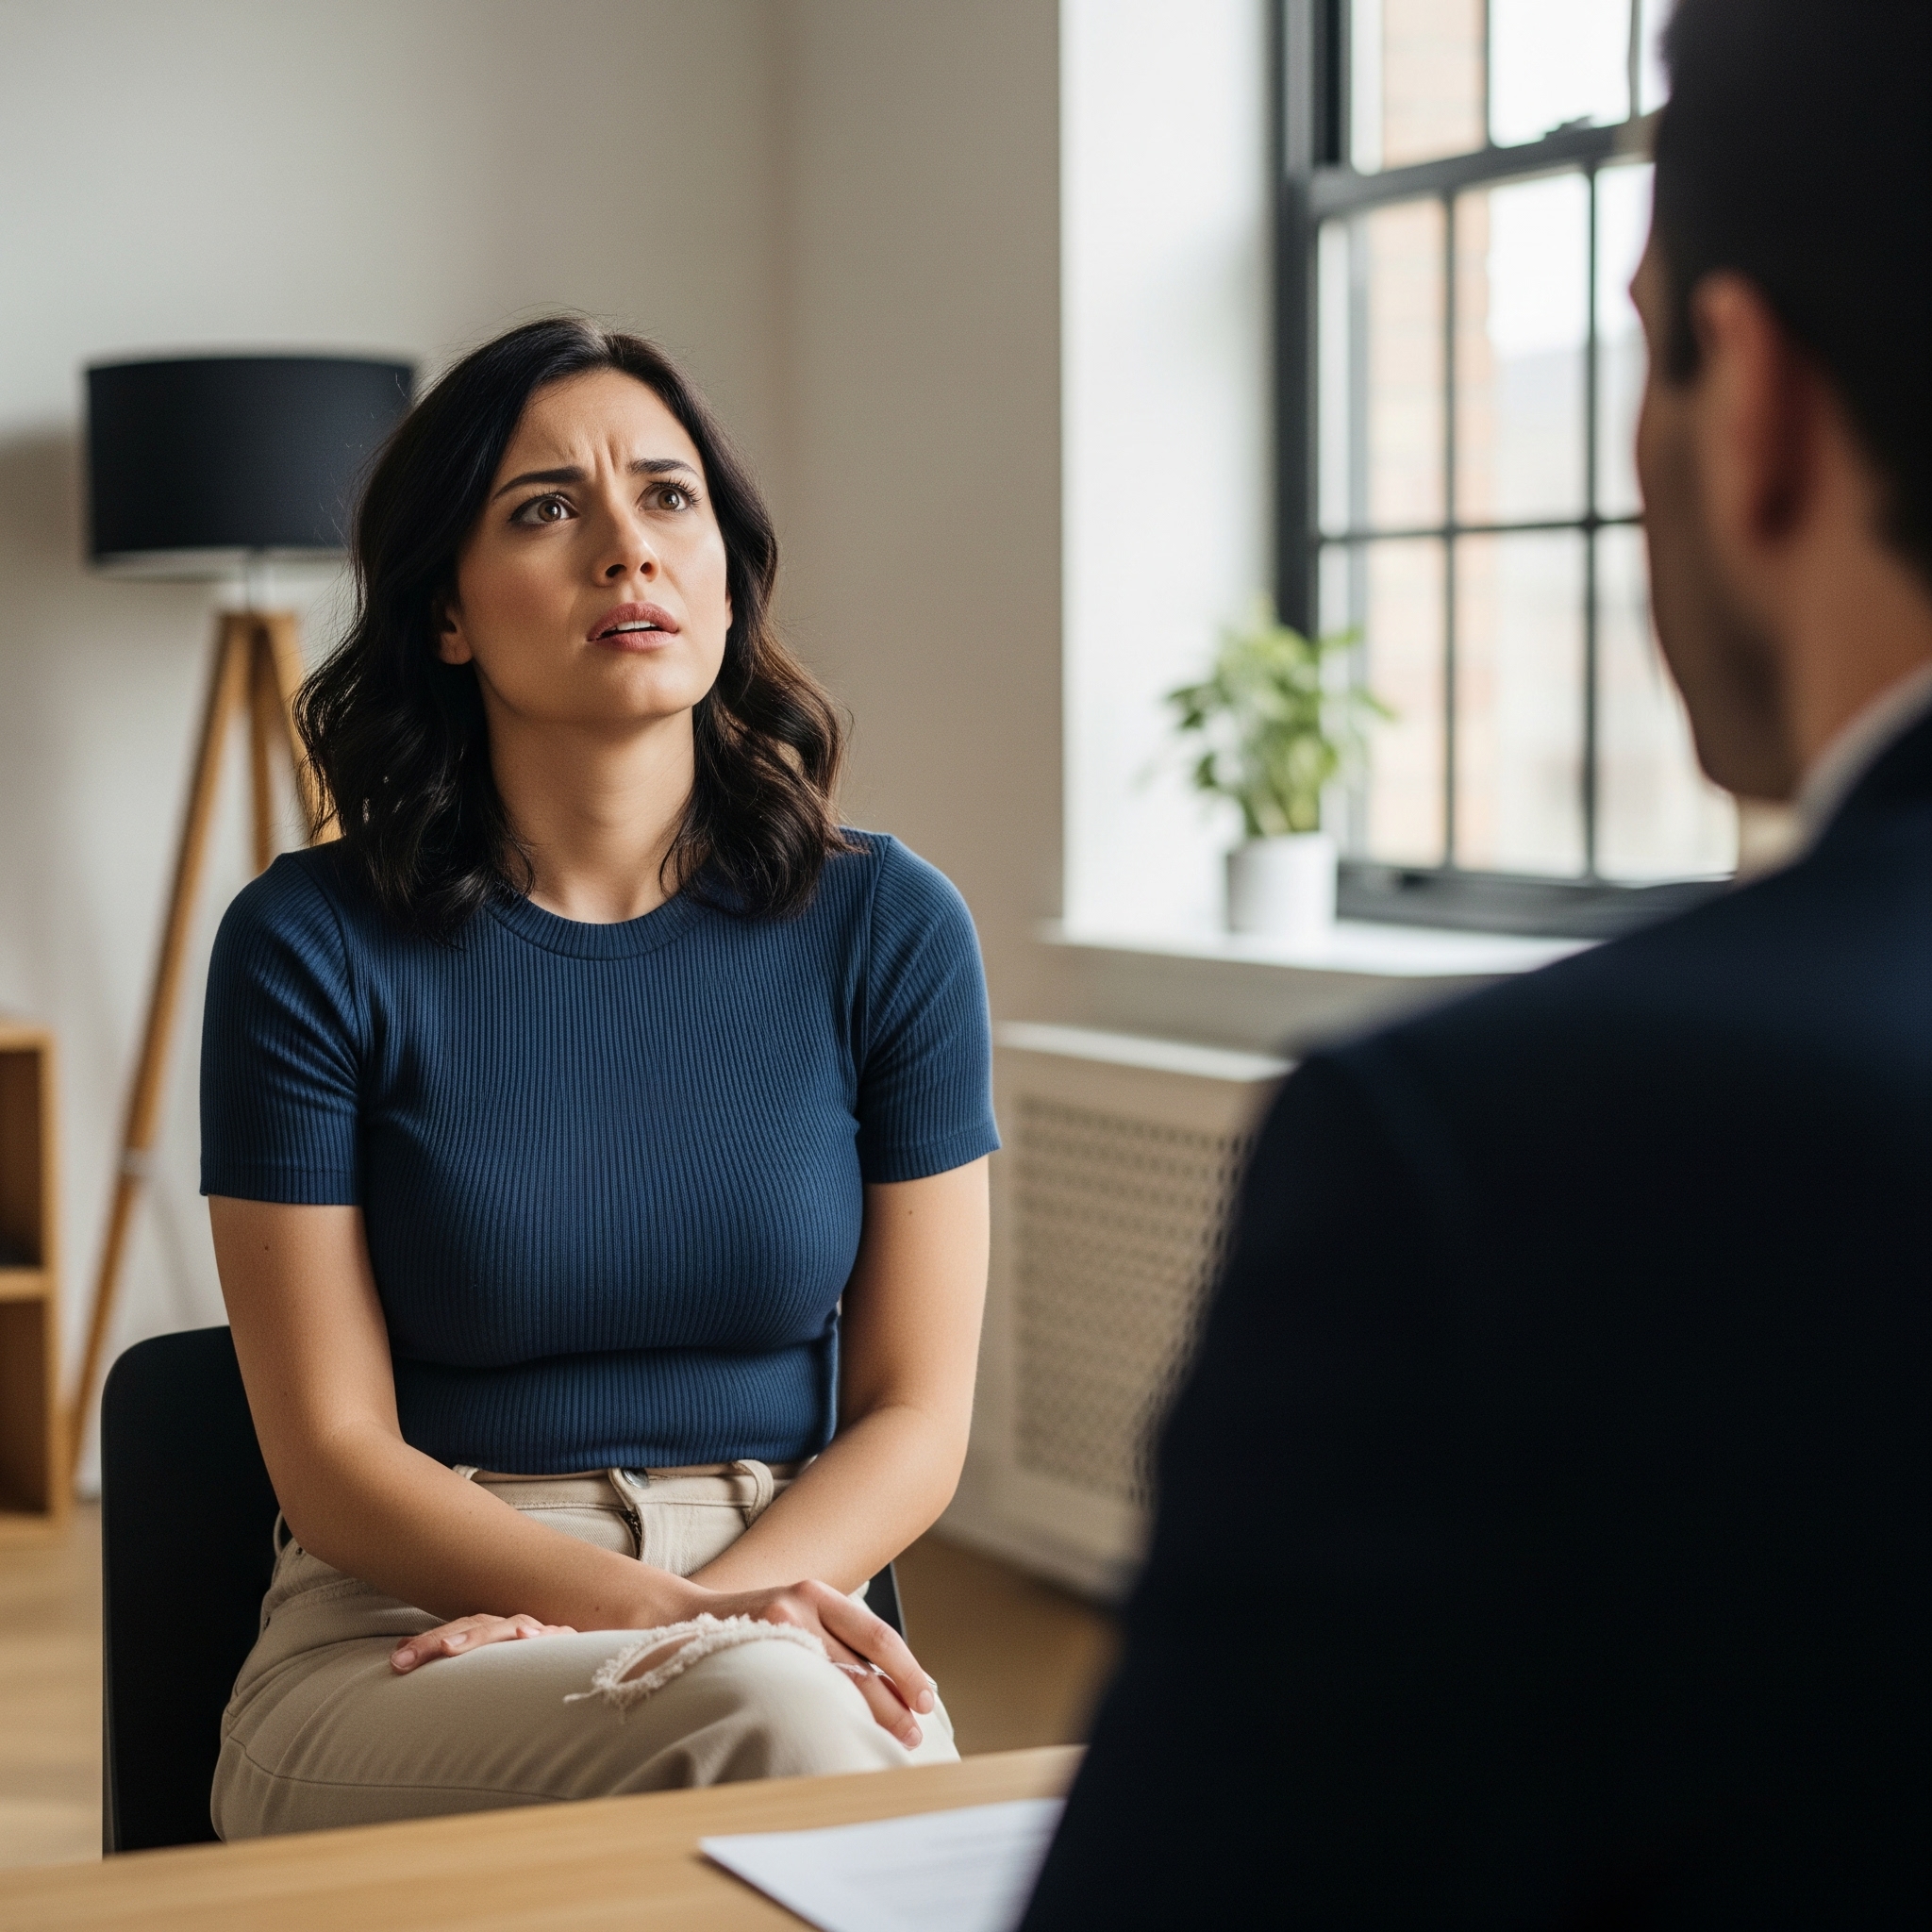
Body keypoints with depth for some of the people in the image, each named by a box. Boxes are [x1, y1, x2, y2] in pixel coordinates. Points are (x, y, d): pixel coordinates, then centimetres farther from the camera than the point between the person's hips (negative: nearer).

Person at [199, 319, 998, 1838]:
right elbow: (335, 1457, -5)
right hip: (405, 1638, -3)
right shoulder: (312, 945, -3)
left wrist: (715, 1614, -16)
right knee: (772, 1721, -35)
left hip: (783, 1592, 3)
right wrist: (669, 1619, -20)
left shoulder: (887, 927, 2)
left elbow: (915, 1420, 4)